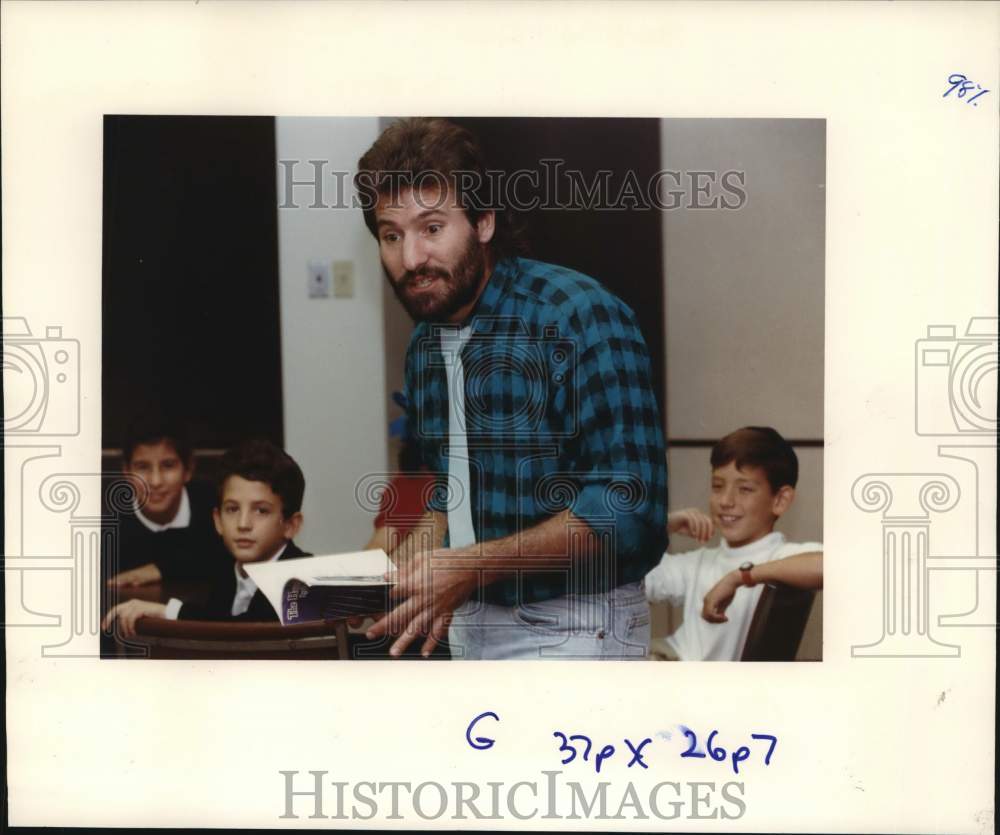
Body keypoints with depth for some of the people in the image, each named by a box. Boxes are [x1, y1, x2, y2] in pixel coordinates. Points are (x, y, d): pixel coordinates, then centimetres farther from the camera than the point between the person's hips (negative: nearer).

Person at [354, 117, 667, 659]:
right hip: (470, 624, 7)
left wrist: (469, 567, -25)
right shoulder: (425, 346, 8)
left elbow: (628, 504, -23)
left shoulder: (580, 317, -17)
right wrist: (411, 568, 1)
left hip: (569, 629, -7)